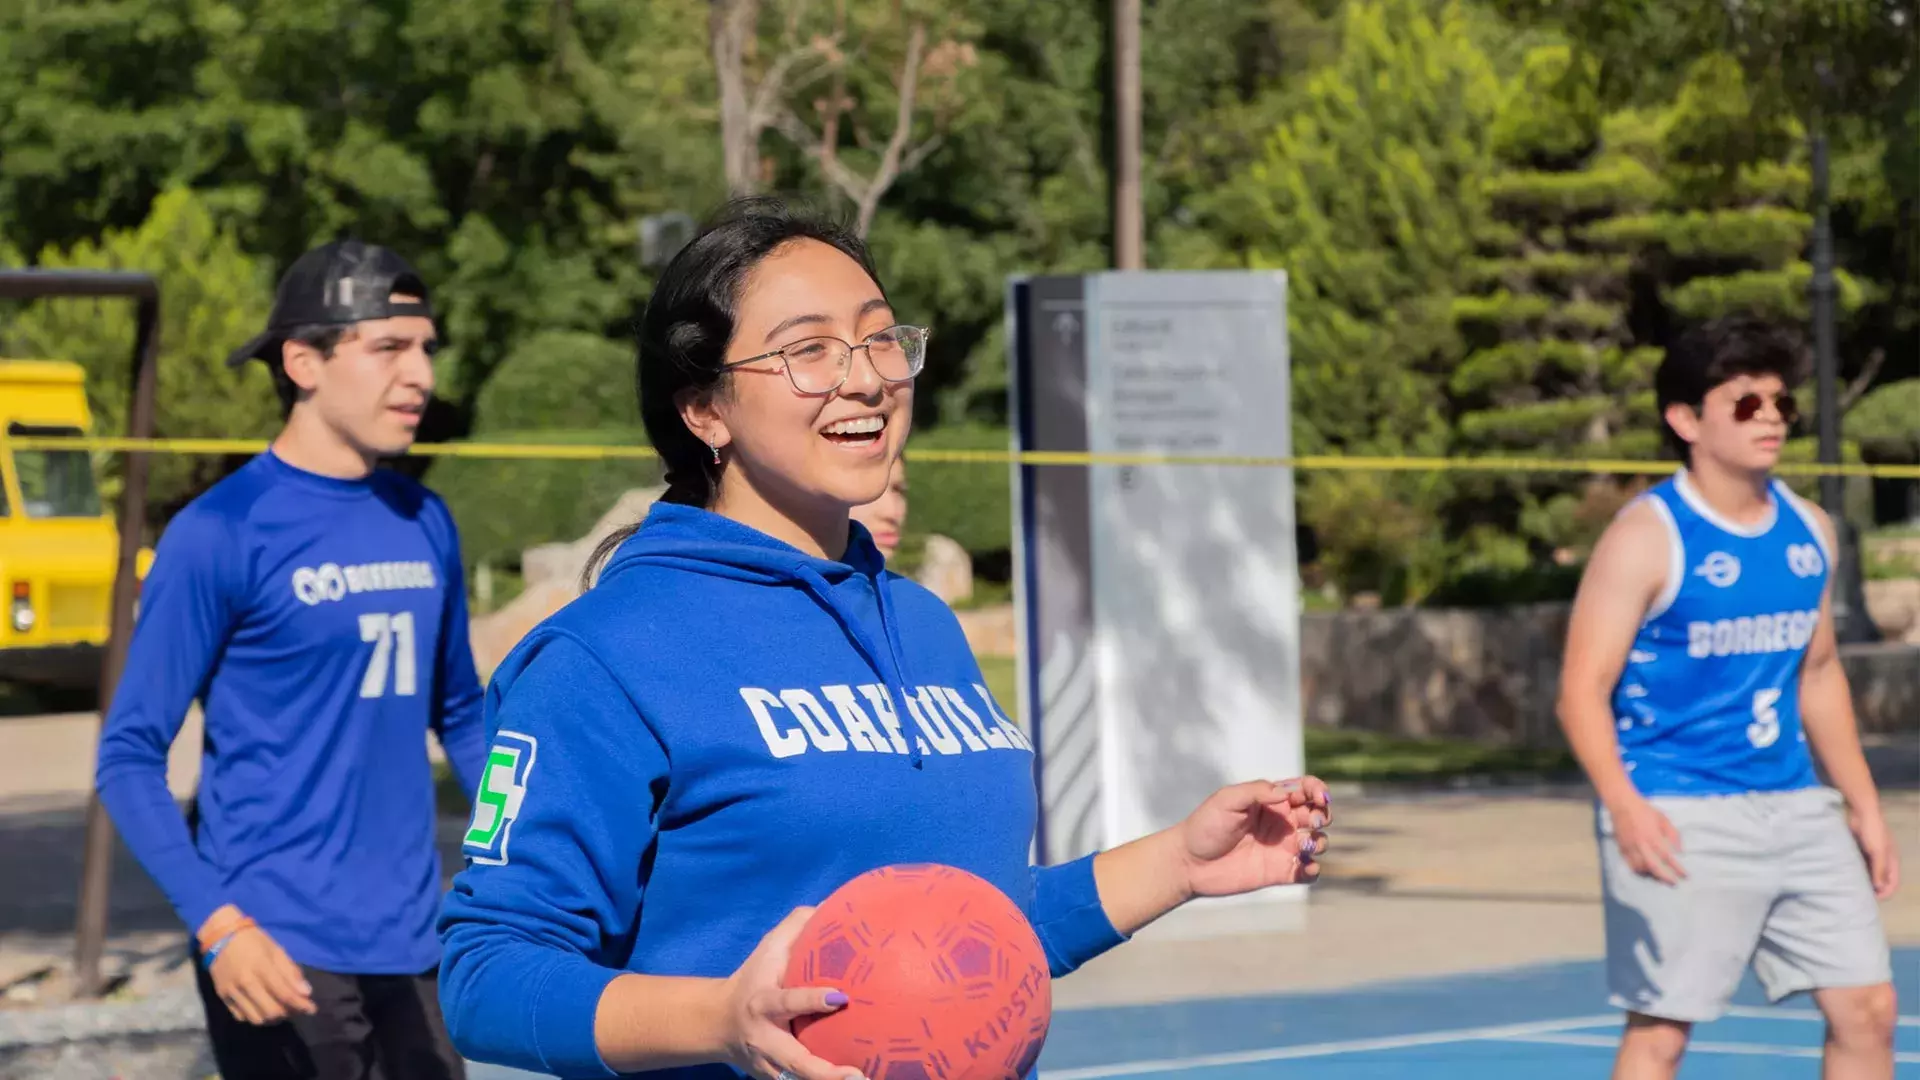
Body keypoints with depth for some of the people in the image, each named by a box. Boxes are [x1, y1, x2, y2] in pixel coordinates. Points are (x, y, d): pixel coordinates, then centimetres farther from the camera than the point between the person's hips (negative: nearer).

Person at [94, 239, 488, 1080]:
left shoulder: (424, 523, 10)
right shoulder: (221, 534, -8)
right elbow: (130, 757, -9)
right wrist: (219, 924, -21)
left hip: (411, 947, 6)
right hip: (284, 962, -6)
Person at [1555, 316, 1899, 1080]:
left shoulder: (1808, 530, 9)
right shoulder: (1647, 536, -11)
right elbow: (1583, 689, -14)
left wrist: (1863, 804, 17)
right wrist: (1623, 807, -29)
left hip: (1798, 810, 6)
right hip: (1682, 822, -6)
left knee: (1866, 1006, 4)